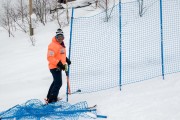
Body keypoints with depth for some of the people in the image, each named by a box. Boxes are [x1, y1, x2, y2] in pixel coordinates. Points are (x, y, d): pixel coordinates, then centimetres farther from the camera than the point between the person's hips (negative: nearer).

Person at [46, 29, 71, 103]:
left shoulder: (61, 44, 12)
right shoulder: (53, 45, -19)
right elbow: (50, 58, -24)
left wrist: (66, 60, 15)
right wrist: (59, 64, -29)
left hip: (59, 67, 11)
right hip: (54, 67, -11)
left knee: (56, 82, 22)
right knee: (58, 83, -16)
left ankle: (49, 97, 35)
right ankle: (52, 100, -13)